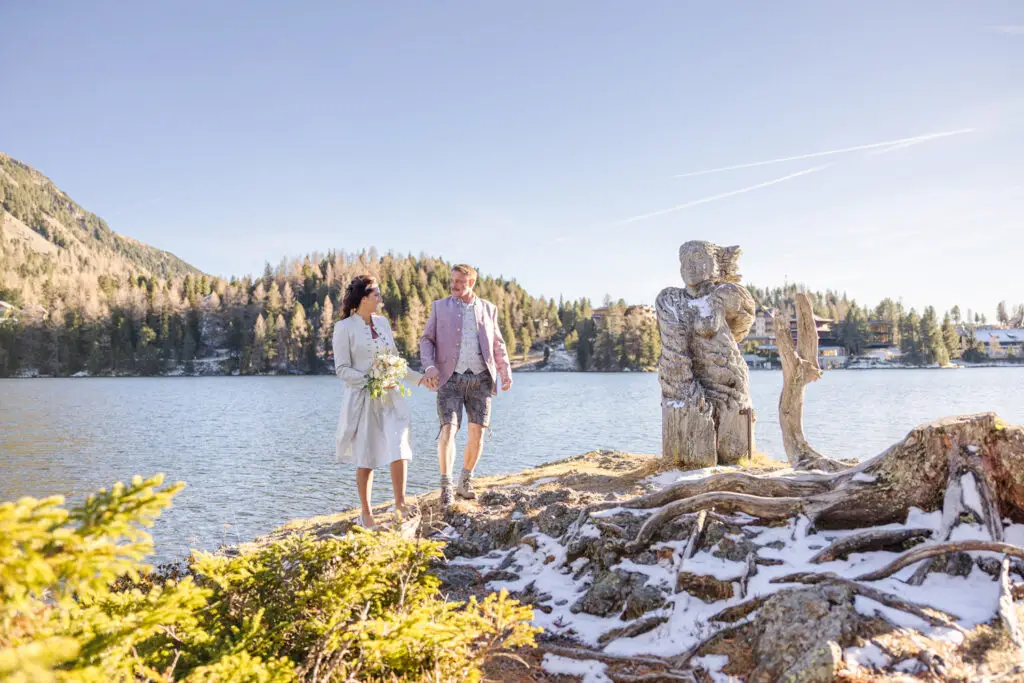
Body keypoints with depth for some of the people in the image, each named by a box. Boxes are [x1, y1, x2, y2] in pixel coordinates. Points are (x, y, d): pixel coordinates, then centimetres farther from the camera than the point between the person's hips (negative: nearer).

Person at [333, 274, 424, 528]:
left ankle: (400, 503, 1)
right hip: (362, 398, -4)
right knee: (366, 458, 2)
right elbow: (342, 369, -9)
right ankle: (365, 512, 16)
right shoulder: (344, 327, -5)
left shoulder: (383, 322, 11)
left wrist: (418, 378, 15)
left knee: (399, 448, -9)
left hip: (390, 397, 5)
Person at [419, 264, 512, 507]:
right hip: (451, 378, -2)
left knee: (477, 432, 3)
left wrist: (506, 372, 2)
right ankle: (446, 487, -9)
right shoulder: (440, 306, 6)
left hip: (480, 379, 2)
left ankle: (465, 482, 18)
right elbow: (427, 340, 4)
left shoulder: (488, 309, 11)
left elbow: (498, 345, 14)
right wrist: (429, 366, -14)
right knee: (448, 430, -14)